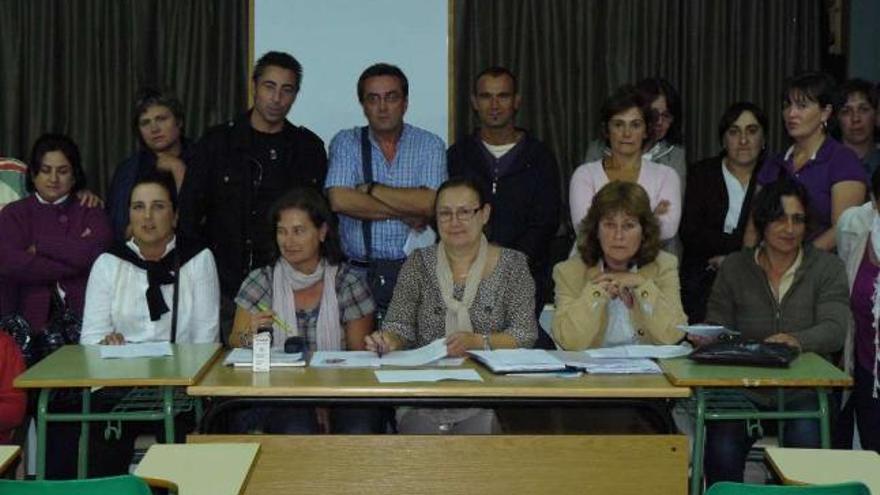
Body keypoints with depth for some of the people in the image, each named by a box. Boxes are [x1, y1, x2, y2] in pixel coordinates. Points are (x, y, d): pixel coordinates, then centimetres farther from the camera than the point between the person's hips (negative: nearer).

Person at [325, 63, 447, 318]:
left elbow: (430, 204, -9)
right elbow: (339, 200, -9)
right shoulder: (345, 143, 7)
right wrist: (406, 214, -6)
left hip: (412, 271, 0)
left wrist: (370, 189, -5)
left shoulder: (430, 145, 6)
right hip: (358, 271, 0)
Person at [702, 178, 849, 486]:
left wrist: (798, 341, -29)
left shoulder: (827, 268, 6)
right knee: (722, 447, -27)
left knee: (806, 439, -31)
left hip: (804, 389, 0)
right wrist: (706, 339, -17)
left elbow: (834, 328, -8)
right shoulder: (734, 267, 11)